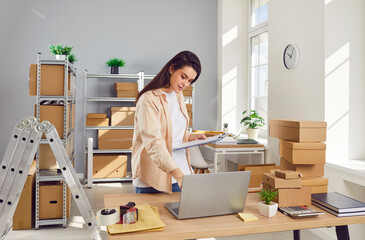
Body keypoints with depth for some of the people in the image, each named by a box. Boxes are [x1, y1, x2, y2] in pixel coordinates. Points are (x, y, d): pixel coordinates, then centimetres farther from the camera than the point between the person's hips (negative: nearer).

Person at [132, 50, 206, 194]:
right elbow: (154, 143, -28)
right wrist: (179, 175, -37)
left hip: (180, 170, 7)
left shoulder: (178, 95, 8)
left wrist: (190, 137, 2)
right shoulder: (149, 99, -17)